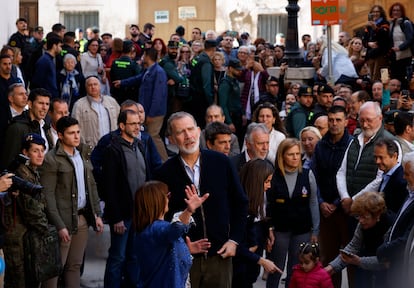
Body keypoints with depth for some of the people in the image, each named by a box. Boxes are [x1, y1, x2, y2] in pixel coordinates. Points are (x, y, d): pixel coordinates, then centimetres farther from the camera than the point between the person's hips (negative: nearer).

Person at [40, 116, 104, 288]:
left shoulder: (83, 154, 11)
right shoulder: (51, 159, -10)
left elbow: (92, 186, 17)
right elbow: (48, 195, -13)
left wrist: (97, 214, 10)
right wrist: (59, 226, -17)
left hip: (83, 218, 7)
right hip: (64, 220, -7)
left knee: (75, 266, 12)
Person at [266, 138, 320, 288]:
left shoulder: (308, 175, -2)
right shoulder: (272, 176, -7)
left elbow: (313, 204, 3)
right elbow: (266, 204, -4)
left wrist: (315, 231, 3)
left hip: (302, 230, 1)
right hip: (279, 229, -1)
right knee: (275, 270, 7)